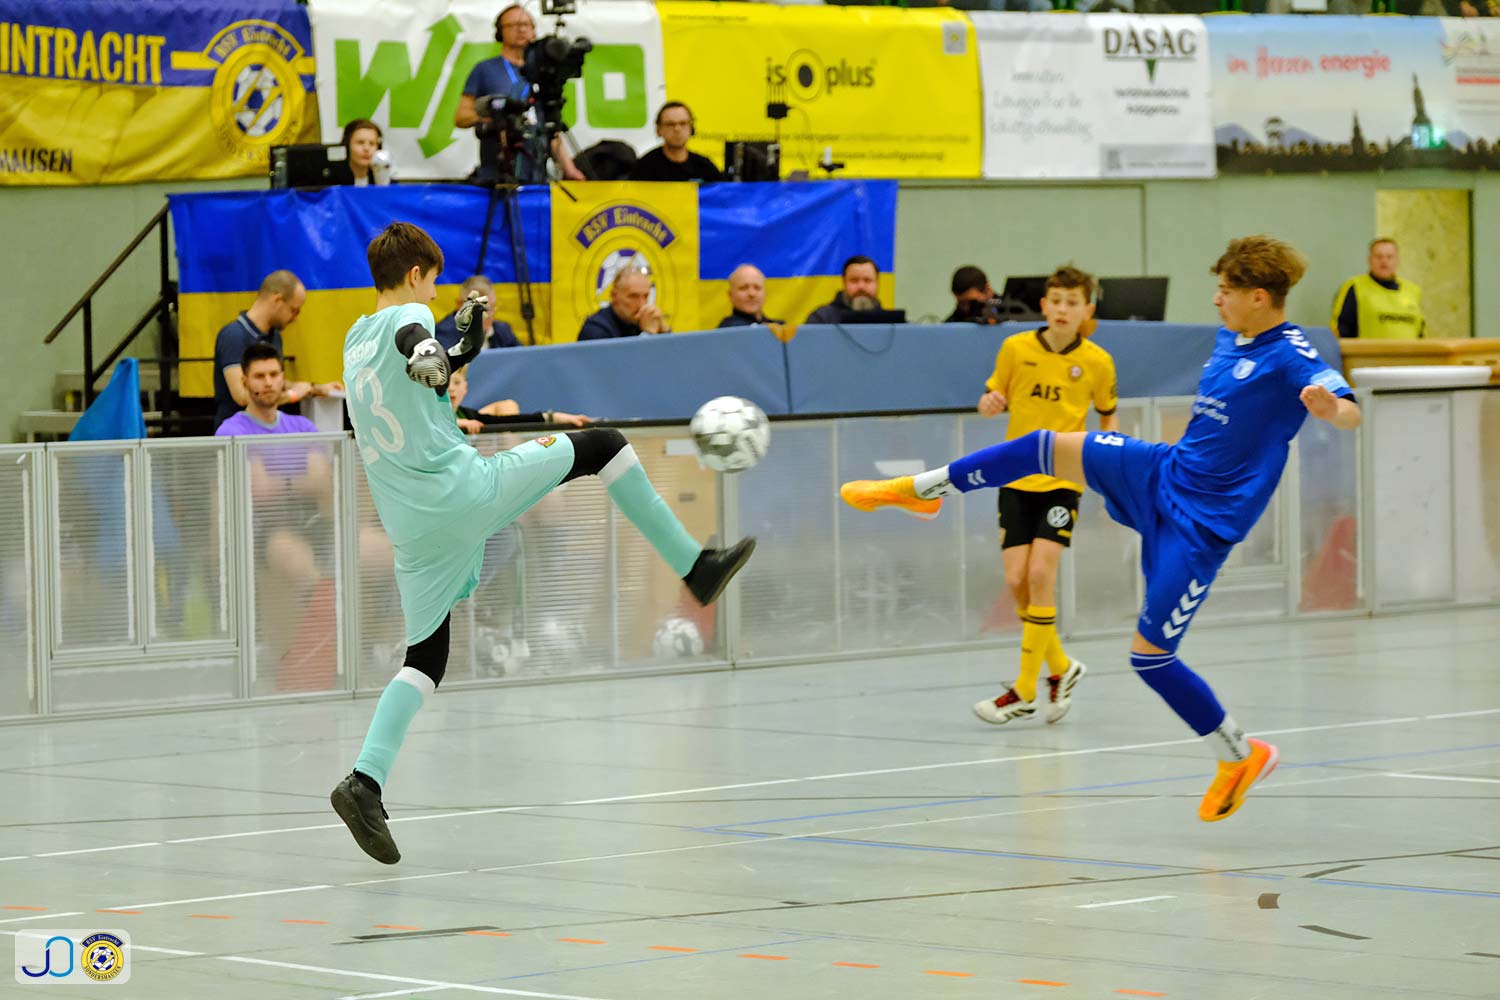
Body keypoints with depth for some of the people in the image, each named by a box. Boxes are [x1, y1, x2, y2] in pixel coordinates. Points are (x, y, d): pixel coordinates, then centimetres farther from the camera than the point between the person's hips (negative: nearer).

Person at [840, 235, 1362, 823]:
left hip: (1203, 520, -8)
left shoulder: (1291, 356, -19)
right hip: (1164, 472, 8)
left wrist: (1329, 407, -55)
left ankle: (1241, 756, 12)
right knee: (1047, 447, 3)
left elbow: (1351, 415, -34)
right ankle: (920, 490, 21)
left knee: (1149, 653, -5)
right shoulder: (1229, 340, 6)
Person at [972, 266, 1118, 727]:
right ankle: (1060, 667, 20)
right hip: (1017, 478, 2)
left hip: (1063, 479, -2)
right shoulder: (1016, 349, -1)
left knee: (1040, 575, -14)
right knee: (1017, 581, -3)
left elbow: (1108, 415, 11)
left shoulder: (1097, 362, -3)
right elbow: (994, 399, 8)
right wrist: (990, 404, -15)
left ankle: (1026, 690, -9)